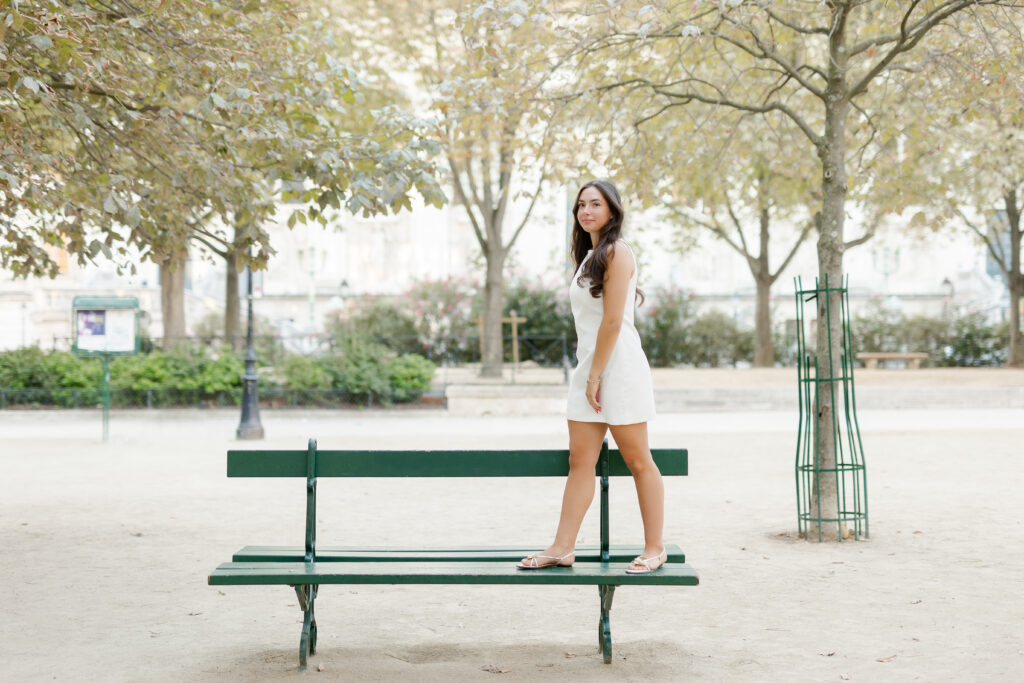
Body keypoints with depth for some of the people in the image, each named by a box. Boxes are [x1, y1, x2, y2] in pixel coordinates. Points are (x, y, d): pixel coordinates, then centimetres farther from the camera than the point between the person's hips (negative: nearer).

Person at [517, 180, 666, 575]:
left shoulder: (616, 253, -10)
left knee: (638, 460, 0)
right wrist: (588, 377, 13)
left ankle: (654, 548, 8)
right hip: (589, 366, 9)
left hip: (618, 365, -9)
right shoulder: (590, 255, 18)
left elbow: (613, 322, -15)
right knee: (580, 460, 5)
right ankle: (563, 548, 6)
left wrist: (595, 377, -14)